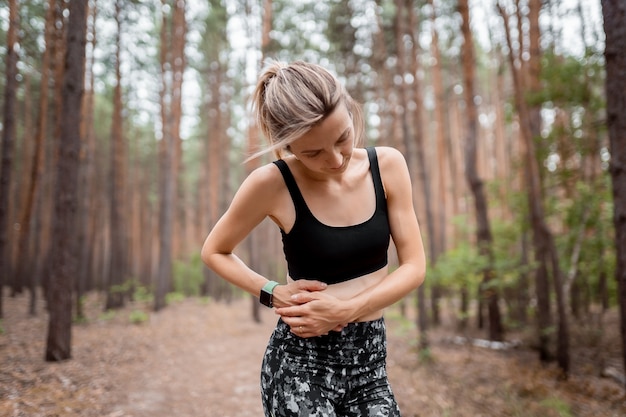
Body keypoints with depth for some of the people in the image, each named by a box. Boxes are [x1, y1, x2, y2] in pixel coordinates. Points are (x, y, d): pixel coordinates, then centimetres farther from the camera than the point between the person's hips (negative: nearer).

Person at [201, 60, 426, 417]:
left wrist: (345, 310, -16)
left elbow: (414, 265, -4)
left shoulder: (388, 165, -7)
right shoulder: (272, 184, -15)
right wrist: (273, 292, -14)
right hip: (301, 364, -2)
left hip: (371, 359, 3)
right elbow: (214, 252, 0)